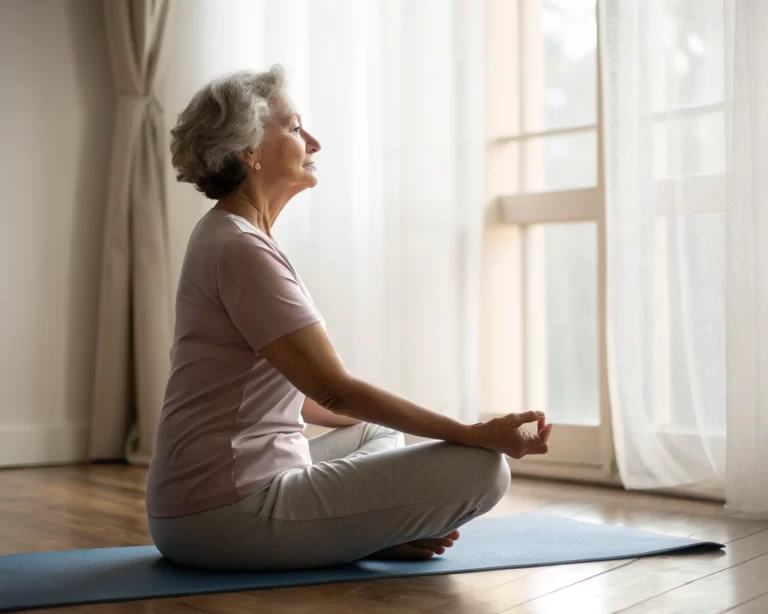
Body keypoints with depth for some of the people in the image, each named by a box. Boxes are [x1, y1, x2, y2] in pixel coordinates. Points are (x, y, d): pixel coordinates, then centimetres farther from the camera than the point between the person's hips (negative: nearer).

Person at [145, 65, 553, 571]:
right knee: (481, 468, -15)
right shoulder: (242, 249, -16)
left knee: (380, 434, 31)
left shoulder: (231, 238, 15)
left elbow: (297, 390, 21)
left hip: (199, 511, 10)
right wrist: (474, 433, -13)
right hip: (232, 514, -10)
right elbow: (335, 389, -19)